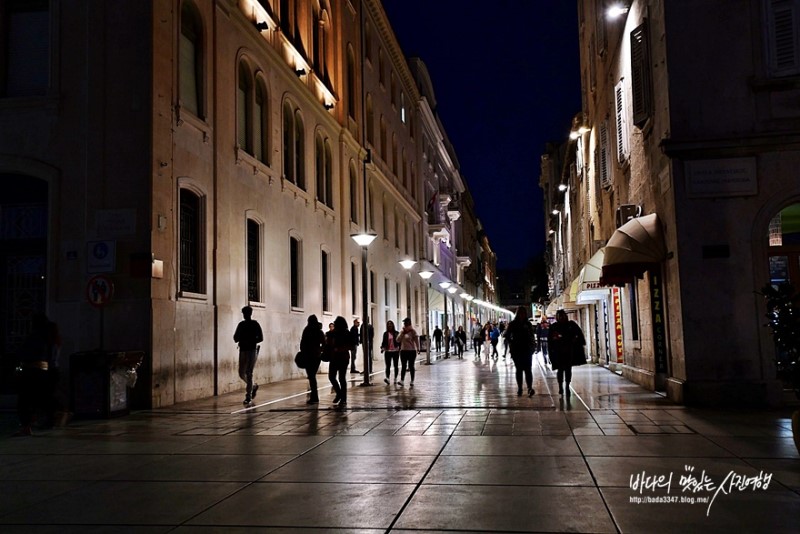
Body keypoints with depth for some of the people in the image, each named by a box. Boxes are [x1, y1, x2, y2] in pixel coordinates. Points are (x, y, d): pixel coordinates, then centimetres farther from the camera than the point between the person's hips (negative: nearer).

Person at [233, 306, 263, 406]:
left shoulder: (255, 324, -3)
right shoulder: (241, 325, 11)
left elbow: (261, 338, -4)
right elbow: (236, 338, 13)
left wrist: (250, 341, -17)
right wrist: (240, 339, -11)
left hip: (252, 350, -5)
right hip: (243, 350, 5)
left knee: (249, 373, -10)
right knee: (241, 373, 6)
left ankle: (248, 396, -7)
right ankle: (253, 386, 32)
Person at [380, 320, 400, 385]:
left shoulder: (396, 333, 0)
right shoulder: (385, 334, 4)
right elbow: (383, 342, 6)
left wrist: (400, 349, -4)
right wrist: (382, 348, -9)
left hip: (395, 351, 0)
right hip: (387, 352, 0)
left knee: (395, 365, 9)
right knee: (388, 366, -9)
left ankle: (395, 379, 19)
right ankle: (387, 378, -18)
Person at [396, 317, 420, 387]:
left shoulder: (412, 331, -7)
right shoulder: (402, 331, 8)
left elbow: (416, 340, -11)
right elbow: (398, 340, 4)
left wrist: (418, 348, -21)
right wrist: (403, 333, -9)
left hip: (412, 351, -4)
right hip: (403, 351, 4)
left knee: (411, 366, 3)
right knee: (403, 366, 1)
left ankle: (412, 381, 12)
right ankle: (402, 381, -5)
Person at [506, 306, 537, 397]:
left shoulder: (528, 324, 7)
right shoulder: (512, 324, 3)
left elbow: (532, 337, 9)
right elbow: (507, 335, 5)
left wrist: (532, 347, -1)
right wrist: (511, 343, -7)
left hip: (527, 350, 0)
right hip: (516, 350, 0)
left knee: (527, 369, -10)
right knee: (519, 369, 7)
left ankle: (530, 388, -19)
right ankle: (519, 388, 11)